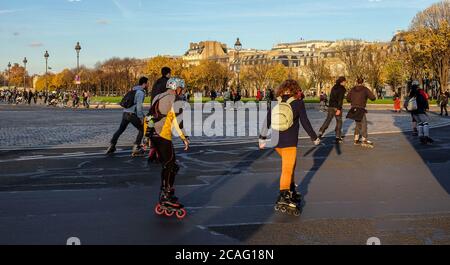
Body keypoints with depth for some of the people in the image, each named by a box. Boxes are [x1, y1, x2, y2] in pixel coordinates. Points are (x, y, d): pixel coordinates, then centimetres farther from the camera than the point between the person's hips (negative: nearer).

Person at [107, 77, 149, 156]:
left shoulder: (135, 90, 20)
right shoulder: (140, 92, -9)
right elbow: (139, 106, -17)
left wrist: (143, 115, 25)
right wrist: (141, 117, -13)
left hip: (125, 113, 9)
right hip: (132, 114, -9)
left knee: (120, 130, 20)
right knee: (142, 129, 3)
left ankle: (112, 146, 21)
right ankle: (136, 149, -3)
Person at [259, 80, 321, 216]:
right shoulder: (298, 103, -7)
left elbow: (267, 122, 6)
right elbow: (305, 123, -4)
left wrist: (262, 138, 17)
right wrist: (314, 138, 9)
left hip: (275, 141, 5)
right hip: (290, 142, -5)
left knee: (291, 163, 25)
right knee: (287, 169, -4)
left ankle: (291, 189, 28)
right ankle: (283, 197, -14)